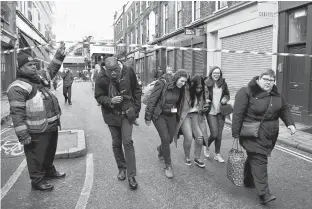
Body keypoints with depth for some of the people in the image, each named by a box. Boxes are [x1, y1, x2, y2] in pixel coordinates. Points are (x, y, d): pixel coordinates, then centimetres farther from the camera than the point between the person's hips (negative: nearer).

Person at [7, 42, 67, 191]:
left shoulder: (39, 76, 8)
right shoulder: (17, 88, -18)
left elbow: (52, 69, 26)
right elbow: (17, 113, -21)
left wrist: (59, 56, 11)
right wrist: (23, 135, -22)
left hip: (52, 126, 9)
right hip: (36, 131, -9)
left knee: (50, 152, 26)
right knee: (37, 157, 8)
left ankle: (49, 171, 47)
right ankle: (37, 181, 25)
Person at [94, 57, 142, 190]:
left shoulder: (128, 71, -12)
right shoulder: (101, 78, -15)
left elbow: (136, 90, 1)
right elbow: (98, 96, -4)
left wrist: (136, 108, 0)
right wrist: (110, 101, -24)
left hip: (127, 113, -1)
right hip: (112, 114, 1)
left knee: (128, 142, -8)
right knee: (116, 143, 10)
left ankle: (131, 175, 1)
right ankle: (122, 168, 31)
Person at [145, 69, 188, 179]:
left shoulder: (179, 89, -3)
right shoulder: (161, 84, -20)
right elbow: (152, 100, -16)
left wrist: (176, 109, 2)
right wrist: (148, 117, -14)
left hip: (171, 116, 5)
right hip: (159, 115, -5)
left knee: (170, 139, 10)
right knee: (165, 139, -12)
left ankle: (161, 149, 46)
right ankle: (168, 166, 3)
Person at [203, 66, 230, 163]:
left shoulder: (223, 83, 4)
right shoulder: (207, 84, -5)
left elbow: (227, 94, 16)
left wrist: (225, 99, -4)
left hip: (221, 112, 4)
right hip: (211, 112, -4)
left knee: (219, 134, 8)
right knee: (214, 134, -8)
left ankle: (217, 154, 22)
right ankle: (207, 147, 24)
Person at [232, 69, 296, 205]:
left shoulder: (275, 94, 9)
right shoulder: (247, 92, -14)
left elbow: (284, 109, 20)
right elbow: (238, 114, -15)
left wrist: (290, 123, 3)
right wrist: (236, 134, -15)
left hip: (269, 136, 7)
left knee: (254, 158, 16)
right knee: (259, 159, -10)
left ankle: (248, 181, 36)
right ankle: (263, 193, -7)